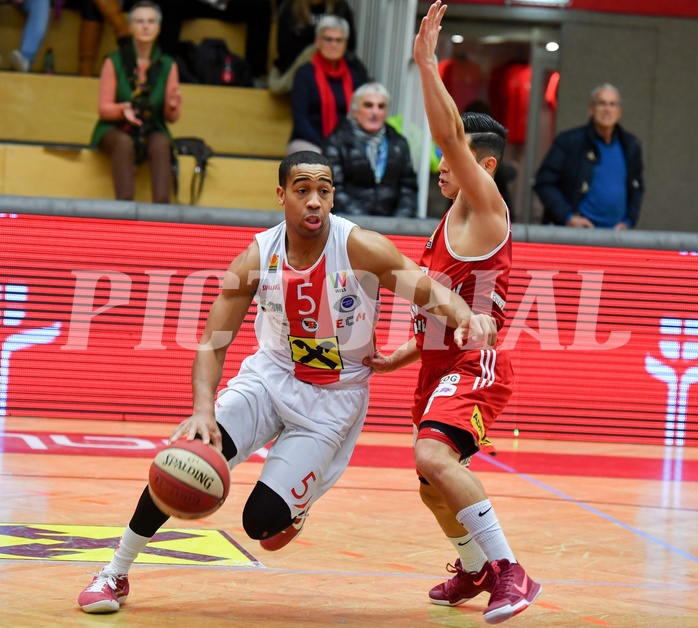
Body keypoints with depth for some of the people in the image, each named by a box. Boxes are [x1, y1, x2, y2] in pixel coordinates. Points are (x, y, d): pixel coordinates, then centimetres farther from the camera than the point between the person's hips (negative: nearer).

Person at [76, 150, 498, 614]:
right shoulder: (257, 259, -12)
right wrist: (204, 410, -30)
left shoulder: (359, 248, -19)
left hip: (334, 399, -2)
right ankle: (115, 575, -5)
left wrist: (467, 316, -48)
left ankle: (296, 505, 28)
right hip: (270, 376, 2)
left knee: (262, 521, -14)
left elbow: (430, 289, -24)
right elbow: (212, 344, -12)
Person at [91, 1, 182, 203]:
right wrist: (122, 109, -24)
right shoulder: (114, 62, 0)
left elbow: (171, 117, 4)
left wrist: (173, 106, -20)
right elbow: (104, 109, -2)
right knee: (123, 143, -36)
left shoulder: (167, 65, 5)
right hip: (116, 131, -1)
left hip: (152, 132, 1)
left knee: (162, 143, -33)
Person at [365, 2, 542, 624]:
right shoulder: (454, 225, 20)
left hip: (474, 368, -10)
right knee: (435, 486, 20)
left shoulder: (484, 209, -7)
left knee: (435, 458, -31)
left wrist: (427, 61, -25)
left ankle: (511, 572, -30)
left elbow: (451, 131, -23)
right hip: (444, 365, 10)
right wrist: (398, 357, 17)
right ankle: (474, 570, 44)